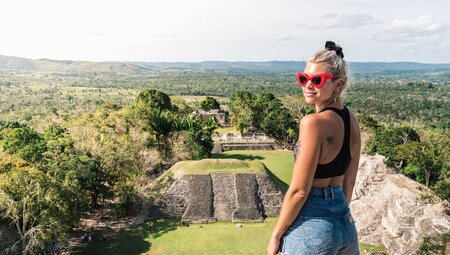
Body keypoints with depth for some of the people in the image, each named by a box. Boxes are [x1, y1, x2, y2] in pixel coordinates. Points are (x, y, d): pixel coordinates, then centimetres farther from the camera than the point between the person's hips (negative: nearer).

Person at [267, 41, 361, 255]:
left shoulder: (313, 123, -22)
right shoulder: (351, 120, 1)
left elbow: (299, 191, -20)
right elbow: (349, 182, 10)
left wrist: (276, 235, -9)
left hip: (311, 226, -7)